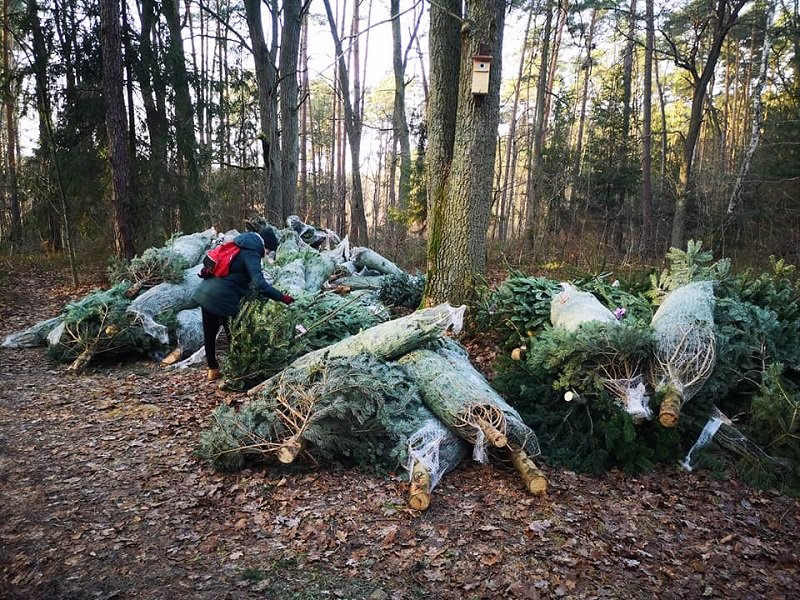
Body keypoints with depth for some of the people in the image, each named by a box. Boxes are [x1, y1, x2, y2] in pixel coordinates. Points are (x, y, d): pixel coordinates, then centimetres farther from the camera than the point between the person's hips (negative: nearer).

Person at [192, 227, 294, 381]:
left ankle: (213, 369, 26)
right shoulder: (251, 254, -13)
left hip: (204, 293, 8)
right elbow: (260, 284, -25)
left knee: (209, 334, 15)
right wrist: (282, 297, -22)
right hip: (222, 299, -8)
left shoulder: (237, 246, 15)